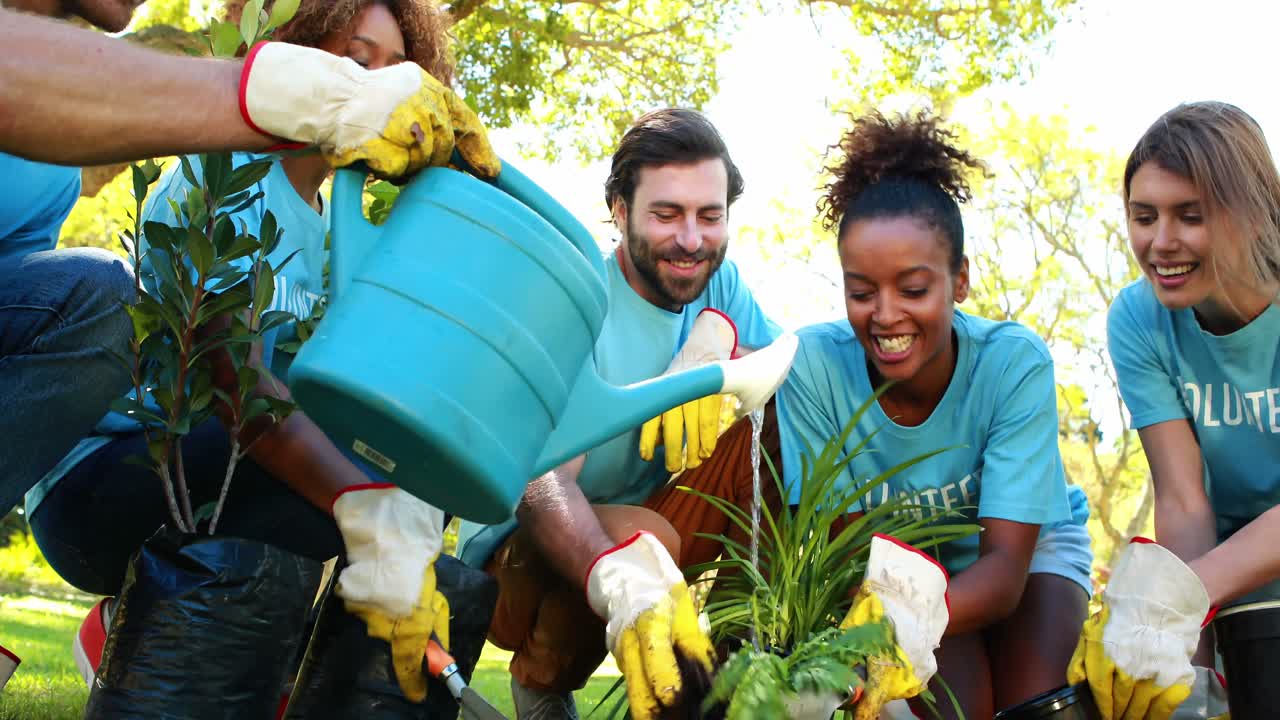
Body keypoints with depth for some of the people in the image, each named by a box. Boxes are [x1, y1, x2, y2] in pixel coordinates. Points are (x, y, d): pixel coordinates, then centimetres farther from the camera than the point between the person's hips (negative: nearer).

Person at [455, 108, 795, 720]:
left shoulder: (716, 280, -1)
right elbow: (541, 481, -35)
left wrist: (721, 347, -29)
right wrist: (625, 585, -55)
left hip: (654, 517, 6)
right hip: (521, 549, -5)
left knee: (767, 415, -12)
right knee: (644, 533, -37)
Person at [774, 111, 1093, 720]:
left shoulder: (1016, 363, -28)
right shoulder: (813, 364, -27)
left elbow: (1005, 564, -32)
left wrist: (921, 619, -55)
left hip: (1030, 548, 1)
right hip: (899, 552, 0)